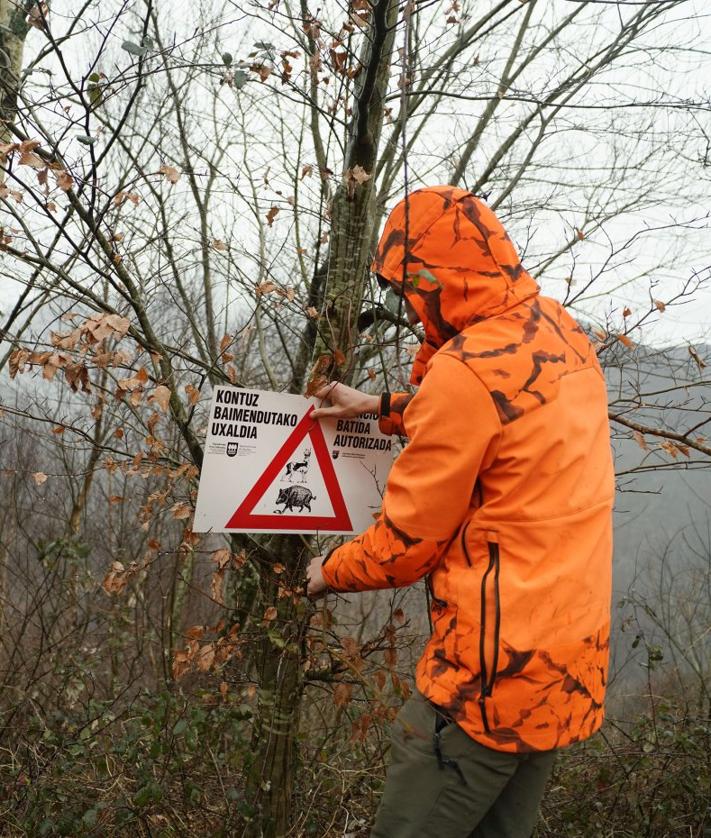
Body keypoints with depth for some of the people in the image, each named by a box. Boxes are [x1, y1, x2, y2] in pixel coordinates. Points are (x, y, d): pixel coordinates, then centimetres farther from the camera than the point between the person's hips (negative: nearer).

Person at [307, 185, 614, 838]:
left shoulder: (468, 370, -21)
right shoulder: (561, 331, 5)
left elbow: (408, 539, -12)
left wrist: (330, 573, 7)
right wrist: (382, 407, 25)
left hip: (499, 667, -9)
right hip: (574, 661, 9)